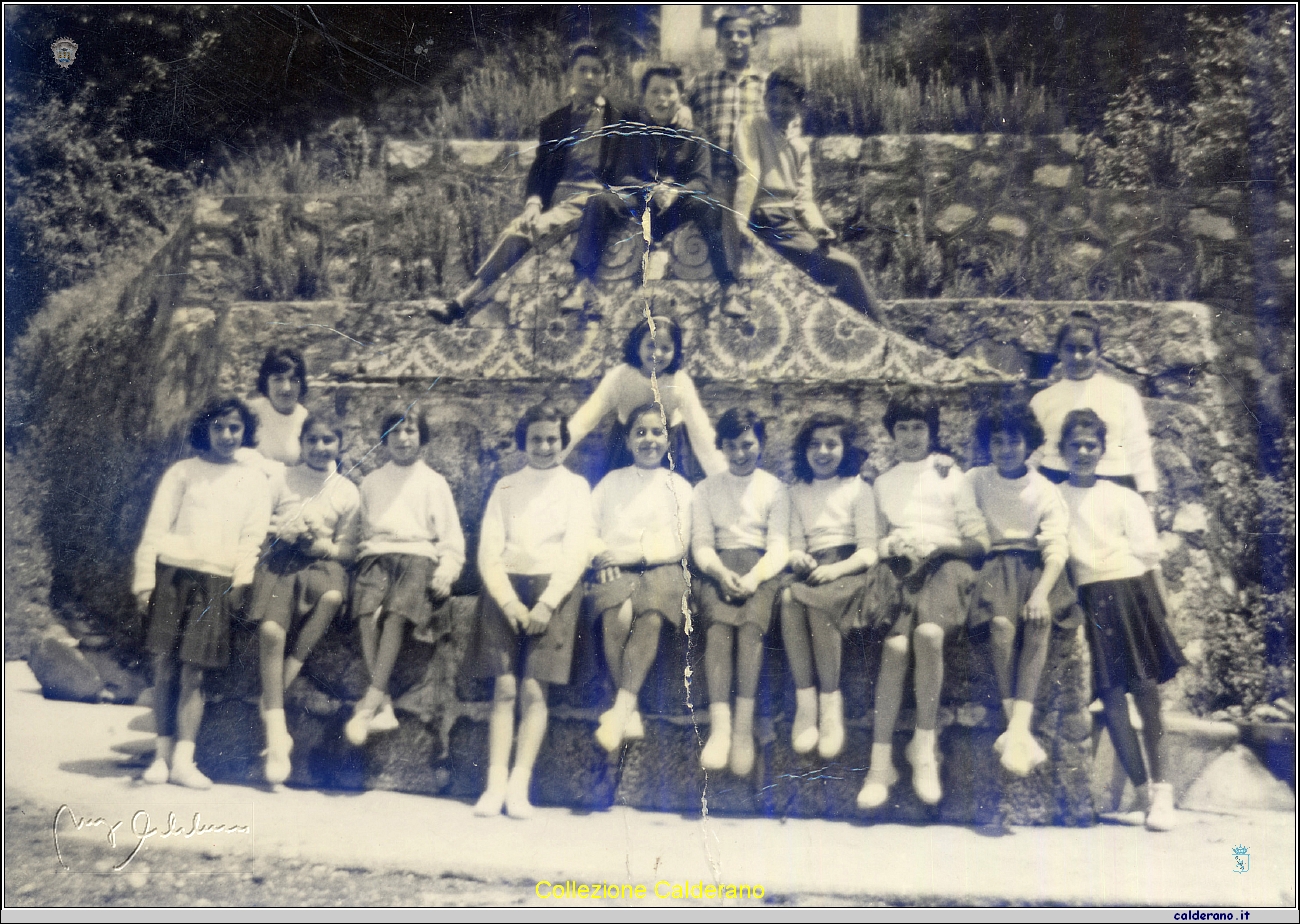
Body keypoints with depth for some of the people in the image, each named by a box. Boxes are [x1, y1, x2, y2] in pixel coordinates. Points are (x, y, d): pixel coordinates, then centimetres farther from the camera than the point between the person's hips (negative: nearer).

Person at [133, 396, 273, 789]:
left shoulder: (254, 480, 12)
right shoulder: (183, 472, 10)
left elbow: (252, 536, 7)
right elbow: (156, 527, 6)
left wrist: (240, 583, -3)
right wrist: (145, 579, -2)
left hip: (215, 580, 0)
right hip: (172, 572, 0)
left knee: (193, 672, -2)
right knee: (164, 666, -1)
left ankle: (183, 760, 0)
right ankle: (162, 754, 8)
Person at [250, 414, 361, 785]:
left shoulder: (348, 492, 12)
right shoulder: (283, 479, 15)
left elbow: (349, 550, 9)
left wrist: (320, 545, -10)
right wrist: (279, 531, -7)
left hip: (321, 562, 0)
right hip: (278, 559, 0)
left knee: (333, 596, -36)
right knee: (271, 630, -26)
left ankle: (273, 696, -24)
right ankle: (276, 734, -20)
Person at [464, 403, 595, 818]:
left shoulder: (575, 486, 11)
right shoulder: (505, 487, 17)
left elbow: (577, 551, 0)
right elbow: (489, 551, 7)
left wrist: (547, 604, -12)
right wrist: (509, 602, -9)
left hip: (553, 590, -1)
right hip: (505, 589, 1)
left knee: (534, 689, -11)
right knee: (505, 687, -10)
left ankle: (519, 786, -12)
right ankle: (495, 784, -11)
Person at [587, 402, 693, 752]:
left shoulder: (678, 487, 14)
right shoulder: (611, 482, 19)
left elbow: (675, 545, 5)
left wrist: (627, 553, -6)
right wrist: (603, 556, -11)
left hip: (659, 568, -1)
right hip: (615, 571, 1)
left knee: (651, 618, -32)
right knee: (618, 618, -31)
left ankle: (620, 711, -30)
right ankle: (631, 715, -22)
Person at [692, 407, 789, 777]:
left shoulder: (773, 488, 17)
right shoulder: (706, 489, 20)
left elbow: (779, 545, 5)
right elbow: (701, 543, 9)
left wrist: (754, 577, -16)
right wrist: (721, 573, -14)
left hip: (760, 568, 0)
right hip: (719, 567, 1)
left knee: (751, 624, -33)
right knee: (719, 623, -32)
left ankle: (744, 725, -39)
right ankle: (720, 725, -41)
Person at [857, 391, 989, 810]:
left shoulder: (952, 476, 19)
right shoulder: (883, 483, 26)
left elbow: (980, 542, 11)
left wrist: (939, 545, -7)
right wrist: (888, 545, -4)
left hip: (946, 564, -1)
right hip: (901, 568, 2)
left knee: (929, 633, -34)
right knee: (896, 644, -28)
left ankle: (924, 744, -22)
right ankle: (880, 762, -27)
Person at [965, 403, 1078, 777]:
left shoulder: (1045, 490, 7)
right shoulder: (975, 480, 10)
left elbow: (1057, 547, -5)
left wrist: (1042, 591, -22)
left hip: (1036, 565, 0)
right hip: (995, 562, 0)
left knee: (1039, 619, -31)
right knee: (1001, 622, -31)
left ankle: (1017, 730, -37)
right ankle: (1022, 733, -28)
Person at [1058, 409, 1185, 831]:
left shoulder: (1123, 498, 9)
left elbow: (1148, 555, 6)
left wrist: (1159, 604, -1)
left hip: (1132, 591, 0)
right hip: (1091, 597, 0)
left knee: (1146, 686, -5)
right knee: (1111, 691, -6)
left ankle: (1160, 784, 7)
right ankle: (1144, 789, -1)